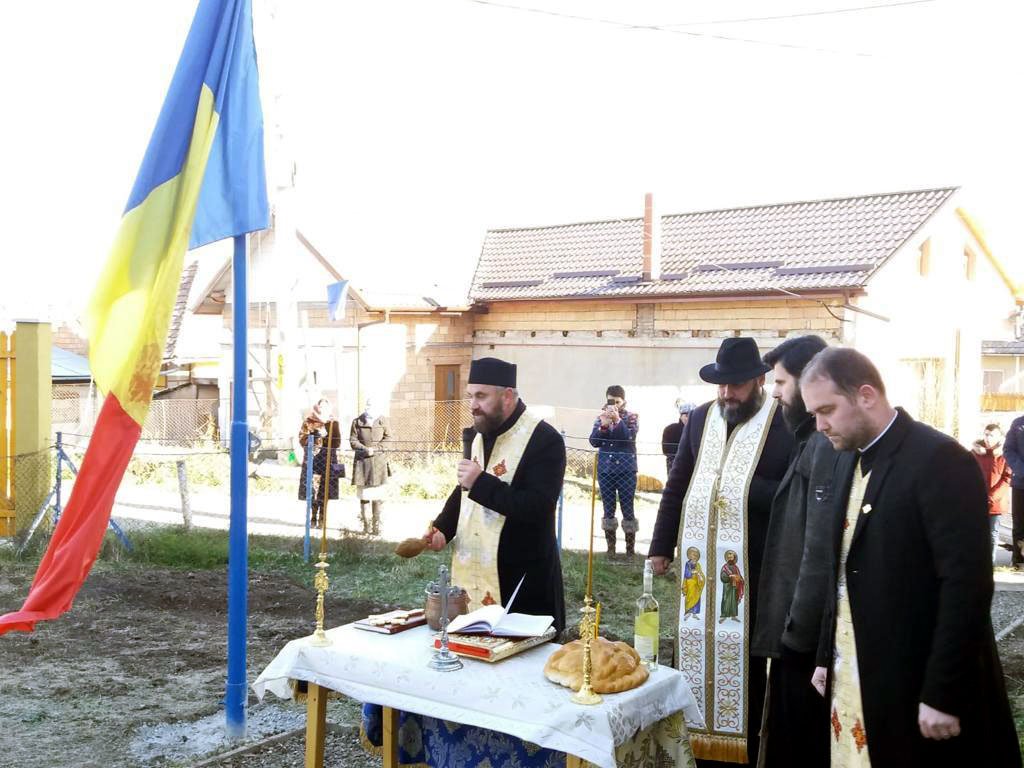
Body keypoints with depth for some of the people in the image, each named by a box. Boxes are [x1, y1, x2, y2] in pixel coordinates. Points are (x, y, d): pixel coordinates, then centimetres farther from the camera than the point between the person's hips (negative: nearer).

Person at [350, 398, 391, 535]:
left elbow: (388, 437, 8)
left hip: (379, 461, 0)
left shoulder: (382, 420, 4)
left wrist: (376, 448, -7)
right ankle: (366, 524, 10)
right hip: (362, 460, 0)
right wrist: (366, 449, -12)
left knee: (377, 495, -1)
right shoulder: (357, 421, 4)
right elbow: (353, 441, 3)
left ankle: (376, 524, 5)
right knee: (363, 494, 2)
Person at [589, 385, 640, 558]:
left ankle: (630, 549, 4)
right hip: (605, 470, 3)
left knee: (627, 508, -2)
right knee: (608, 509, 6)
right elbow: (594, 441, -2)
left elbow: (630, 438, -15)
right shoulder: (601, 418, 8)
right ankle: (610, 548, 14)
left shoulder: (631, 418, 1)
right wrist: (604, 425, -17)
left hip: (626, 470, -3)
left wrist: (617, 420, -25)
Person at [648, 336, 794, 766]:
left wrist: (748, 488, -20)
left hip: (753, 569, -5)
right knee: (696, 655, 14)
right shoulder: (700, 418, 9)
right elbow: (677, 486, 12)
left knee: (746, 663, 7)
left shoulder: (786, 425, -9)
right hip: (700, 565, 5)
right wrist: (661, 546, 10)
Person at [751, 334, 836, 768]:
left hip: (806, 636, -9)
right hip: (800, 628, 9)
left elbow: (820, 552, -24)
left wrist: (797, 633, -19)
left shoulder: (827, 447, -20)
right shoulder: (814, 441, 13)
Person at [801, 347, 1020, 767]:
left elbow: (967, 585, -18)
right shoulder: (849, 461, 9)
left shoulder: (941, 460, -15)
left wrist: (942, 695, -18)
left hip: (917, 684, -7)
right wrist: (826, 656, 12)